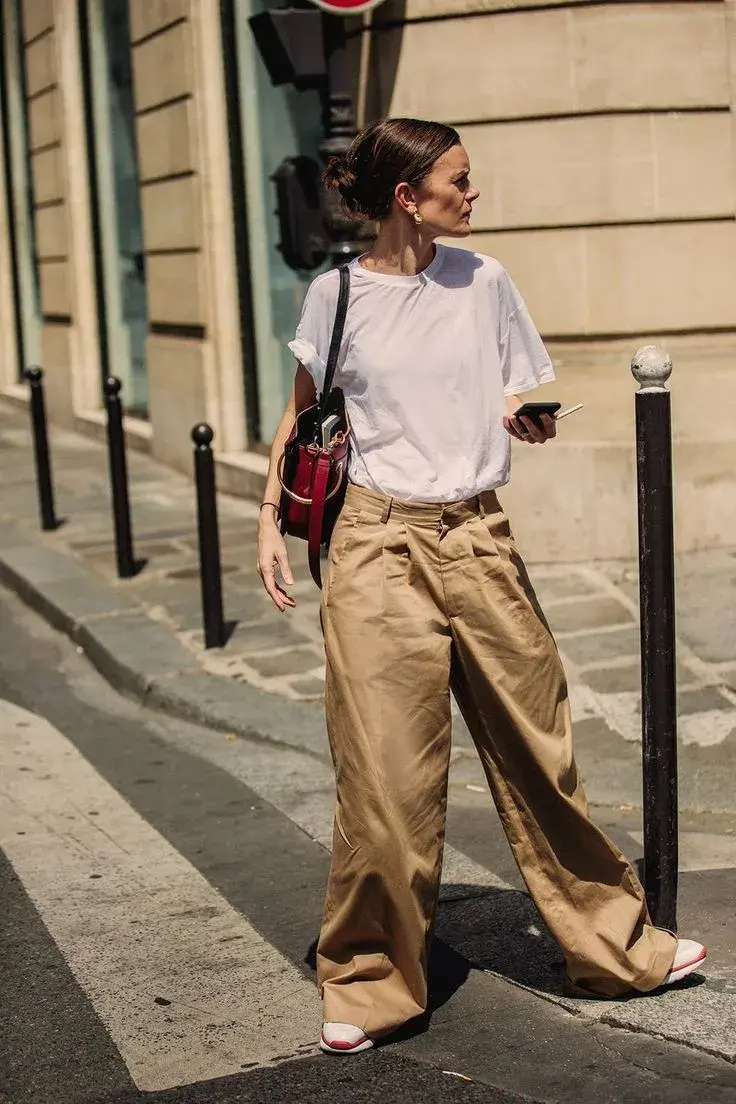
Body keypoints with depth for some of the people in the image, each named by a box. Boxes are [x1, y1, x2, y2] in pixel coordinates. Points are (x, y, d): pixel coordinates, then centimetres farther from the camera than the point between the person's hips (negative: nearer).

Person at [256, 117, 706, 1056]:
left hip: (477, 539, 2)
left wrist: (528, 417, -11)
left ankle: (612, 942, 25)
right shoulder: (337, 295, 1)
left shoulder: (483, 281, 5)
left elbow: (529, 410, 13)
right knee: (386, 773, -1)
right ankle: (369, 982, 16)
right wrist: (269, 520, 7)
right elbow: (303, 413, 15)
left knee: (537, 751, 7)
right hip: (378, 546, -2)